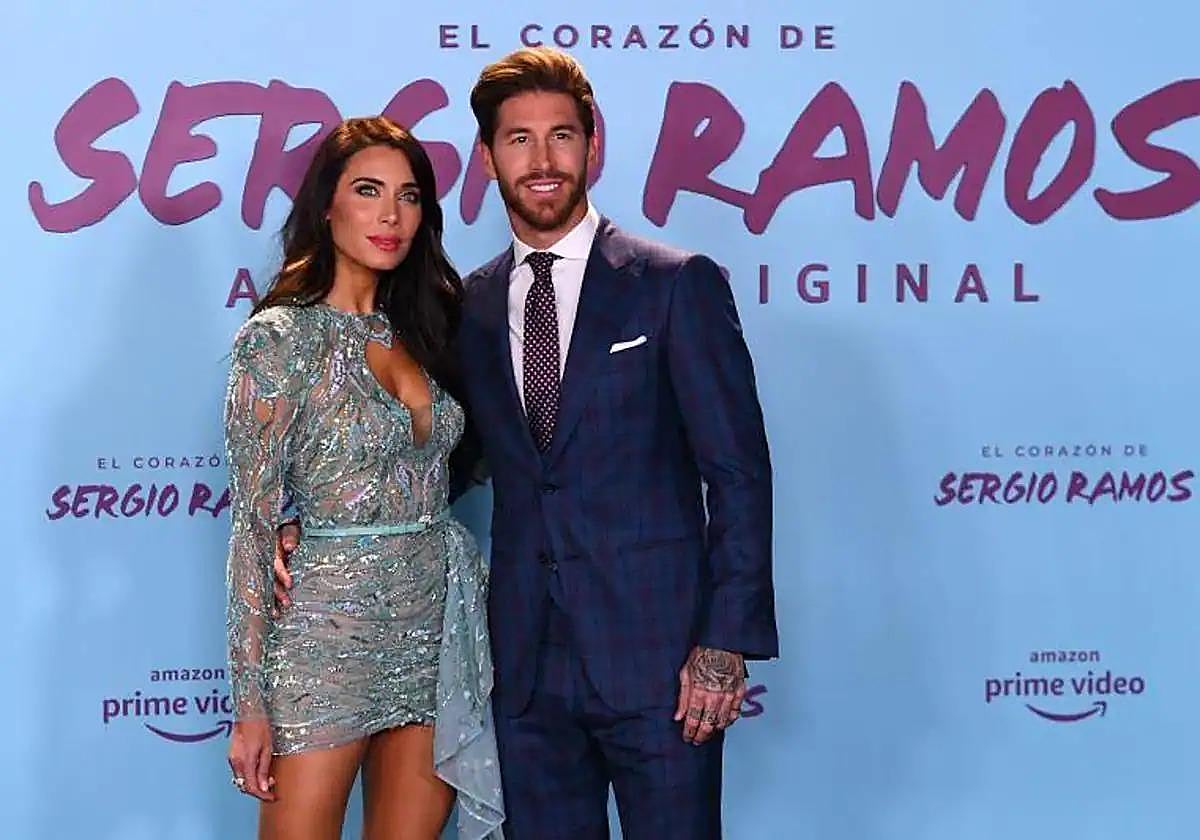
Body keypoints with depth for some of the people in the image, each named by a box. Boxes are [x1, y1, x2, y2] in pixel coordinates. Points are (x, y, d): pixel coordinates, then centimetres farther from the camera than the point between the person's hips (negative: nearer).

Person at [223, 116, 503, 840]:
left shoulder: (419, 331, 10)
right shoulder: (280, 338, -9)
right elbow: (252, 524, -10)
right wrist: (251, 703, -12)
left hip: (435, 627, 6)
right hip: (329, 630, -6)